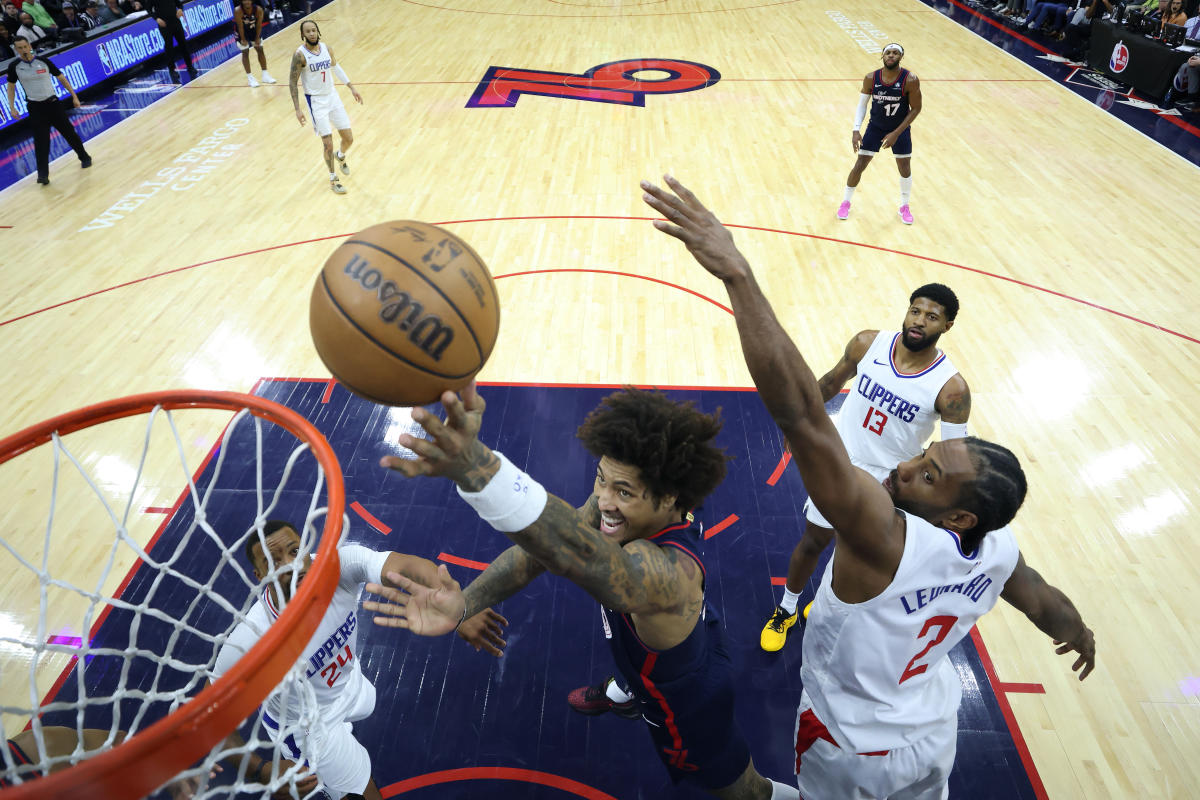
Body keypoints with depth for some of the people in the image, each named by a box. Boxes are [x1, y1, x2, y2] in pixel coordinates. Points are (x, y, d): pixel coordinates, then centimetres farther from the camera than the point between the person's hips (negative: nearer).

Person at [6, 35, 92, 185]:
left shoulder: (43, 61, -3)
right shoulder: (14, 66, -1)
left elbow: (61, 78, 6)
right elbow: (11, 86, 8)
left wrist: (74, 96, 1)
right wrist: (12, 107, 1)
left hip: (52, 103, 0)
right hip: (35, 108, 0)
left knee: (69, 132, 7)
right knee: (40, 141, -7)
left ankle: (85, 158, 33)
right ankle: (43, 175, -7)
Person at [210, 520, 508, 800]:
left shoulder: (338, 564, -35)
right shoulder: (251, 639, -40)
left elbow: (409, 566, -50)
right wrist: (261, 770, -44)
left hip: (347, 681, 4)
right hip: (306, 726, -4)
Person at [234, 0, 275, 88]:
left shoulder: (258, 9, -24)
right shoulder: (238, 11, -32)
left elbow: (259, 25, -14)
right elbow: (240, 27, -25)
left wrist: (257, 38, -10)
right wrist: (243, 39, -19)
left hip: (253, 29, 3)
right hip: (241, 32, -3)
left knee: (260, 50, 6)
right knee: (245, 52, -3)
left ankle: (265, 75, 16)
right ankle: (249, 78, 3)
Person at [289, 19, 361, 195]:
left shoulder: (327, 48, -1)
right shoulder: (300, 54, -15)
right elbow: (293, 82, -12)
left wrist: (352, 88, 17)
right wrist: (298, 109, -17)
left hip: (333, 96, 5)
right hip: (316, 101, -5)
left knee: (348, 138, 7)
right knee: (328, 144, -7)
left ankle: (340, 156, 43)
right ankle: (333, 179, 14)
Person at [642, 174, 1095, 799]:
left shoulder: (884, 535, -44)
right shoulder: (998, 551, -20)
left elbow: (800, 414, -57)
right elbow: (1049, 607, 3)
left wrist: (735, 271, -62)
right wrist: (1081, 636, 28)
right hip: (934, 733, 6)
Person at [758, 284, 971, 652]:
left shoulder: (950, 388, -21)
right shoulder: (868, 344, -13)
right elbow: (832, 381, 5)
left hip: (885, 483, -1)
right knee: (812, 541, 14)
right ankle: (786, 610, 38)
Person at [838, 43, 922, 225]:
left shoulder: (910, 80, -21)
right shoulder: (871, 78, -14)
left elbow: (916, 109, -13)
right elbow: (862, 105, -4)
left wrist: (896, 133, -19)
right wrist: (856, 130, -16)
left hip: (900, 129, -1)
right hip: (875, 127, 1)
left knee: (905, 169, 4)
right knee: (859, 165, -1)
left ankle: (904, 207, 26)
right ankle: (845, 203, 19)